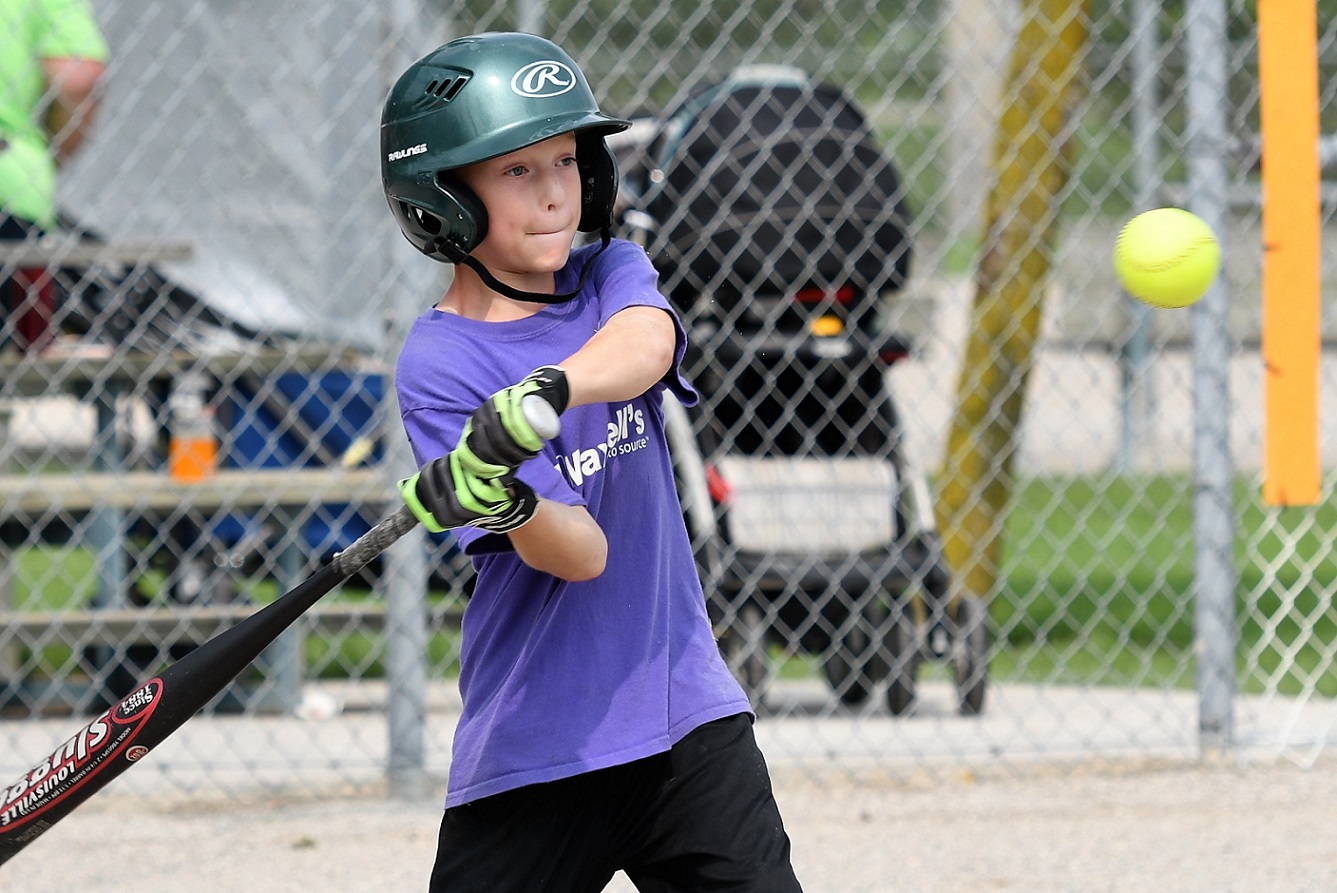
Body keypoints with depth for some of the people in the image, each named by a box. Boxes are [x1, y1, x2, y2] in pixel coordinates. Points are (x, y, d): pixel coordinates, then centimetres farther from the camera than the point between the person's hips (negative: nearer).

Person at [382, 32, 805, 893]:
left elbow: (646, 343, -21)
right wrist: (509, 508, -38)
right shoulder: (439, 364, -8)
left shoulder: (608, 274, 6)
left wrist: (542, 392, -39)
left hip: (686, 715, 3)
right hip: (534, 749, -3)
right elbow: (582, 554, -16)